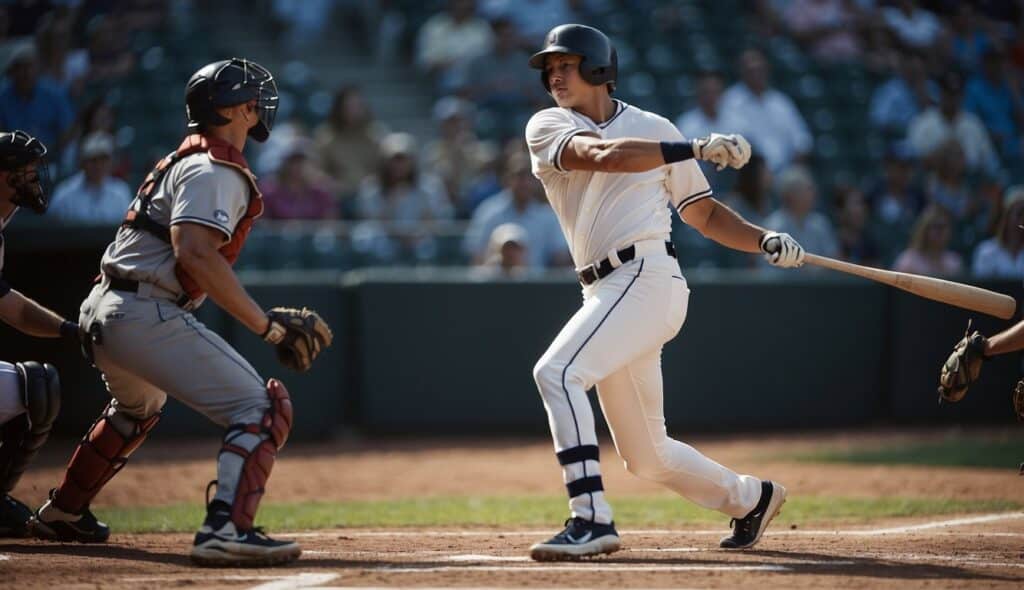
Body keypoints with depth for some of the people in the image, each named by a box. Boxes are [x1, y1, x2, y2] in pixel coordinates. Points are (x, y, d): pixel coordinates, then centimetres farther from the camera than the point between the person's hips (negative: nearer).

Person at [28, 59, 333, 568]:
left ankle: (62, 512, 49)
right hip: (145, 315, -11)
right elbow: (195, 254, -25)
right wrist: (268, 325, -25)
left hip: (100, 314, 11)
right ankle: (227, 530, -33)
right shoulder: (215, 170, -11)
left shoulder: (186, 160, 20)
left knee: (138, 406, 39)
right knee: (261, 408, -16)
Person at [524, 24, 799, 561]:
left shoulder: (655, 129, 10)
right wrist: (696, 150, -22)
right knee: (646, 456, 11)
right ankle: (750, 498, 35)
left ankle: (591, 520, -30)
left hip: (648, 278, -5)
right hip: (605, 291, 5)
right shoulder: (548, 127, 9)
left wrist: (764, 240, 0)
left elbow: (704, 213, 17)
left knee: (557, 372, -27)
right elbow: (604, 155, -12)